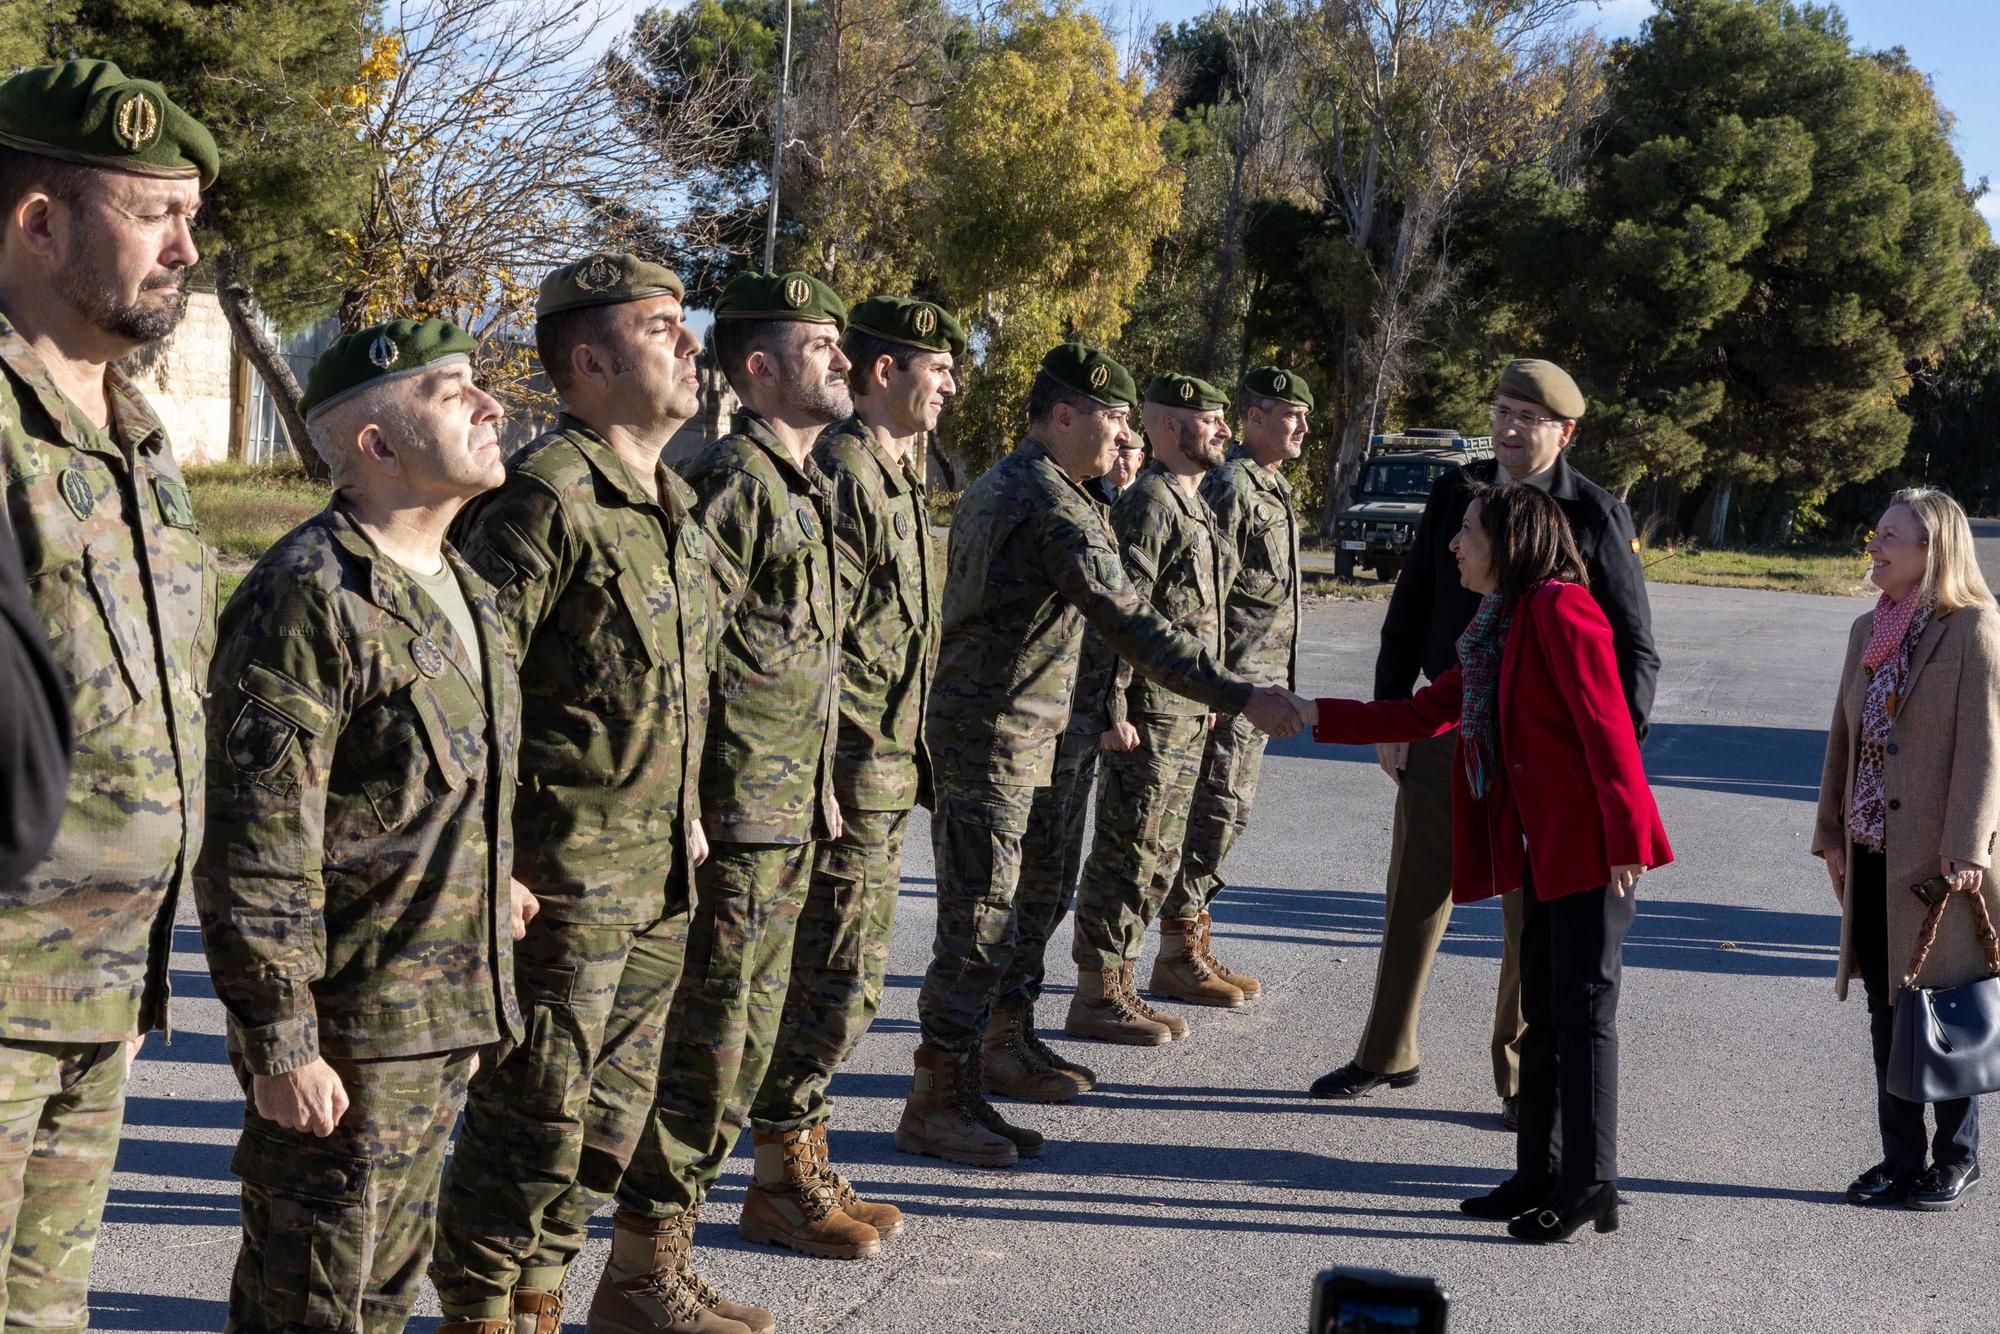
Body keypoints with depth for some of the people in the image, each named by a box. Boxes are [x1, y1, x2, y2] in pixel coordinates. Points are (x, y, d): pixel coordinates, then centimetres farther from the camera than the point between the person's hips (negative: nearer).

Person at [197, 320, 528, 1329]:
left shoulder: (462, 590, 12)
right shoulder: (308, 598, -18)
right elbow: (255, 850, -20)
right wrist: (279, 1045, -20)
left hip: (443, 1021, 9)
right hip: (346, 1036, -9)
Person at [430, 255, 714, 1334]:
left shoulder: (672, 505, 13)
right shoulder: (545, 498, -16)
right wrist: (491, 863, -21)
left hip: (657, 871, 9)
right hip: (564, 876, -9)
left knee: (609, 1117, 17)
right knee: (533, 1120, 1)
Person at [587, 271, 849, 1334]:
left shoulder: (799, 489, 16)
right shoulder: (733, 482, -15)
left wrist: (814, 797, 21)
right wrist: (690, 817, -23)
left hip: (784, 829, 10)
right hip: (733, 830, -10)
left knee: (739, 1048, 15)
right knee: (705, 1051, -4)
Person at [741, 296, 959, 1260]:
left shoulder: (899, 479, 17)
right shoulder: (842, 473, -16)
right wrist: (834, 773, -22)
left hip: (886, 774, 10)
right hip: (851, 772, -10)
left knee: (842, 979, 15)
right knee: (834, 983, -4)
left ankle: (804, 1168, 24)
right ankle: (781, 1184, 6)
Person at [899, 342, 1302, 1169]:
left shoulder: (996, 486, 15)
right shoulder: (1056, 508, -17)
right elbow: (1134, 628, -24)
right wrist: (1240, 699, -25)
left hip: (967, 725, 10)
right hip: (996, 740, -10)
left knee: (979, 926, 14)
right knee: (980, 930, -4)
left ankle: (956, 1094, 20)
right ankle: (934, 1108, 3)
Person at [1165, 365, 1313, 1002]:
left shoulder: (1275, 489, 18)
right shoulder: (1230, 486, -14)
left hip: (1263, 679, 10)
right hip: (1235, 676, -10)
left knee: (1225, 810, 13)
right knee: (1217, 810, -7)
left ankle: (1191, 930, 20)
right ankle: (1181, 948, -1)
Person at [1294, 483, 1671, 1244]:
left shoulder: (1559, 608, -12)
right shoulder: (1496, 632, 18)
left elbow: (1607, 725, -18)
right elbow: (1424, 715, 21)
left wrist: (1627, 834, -22)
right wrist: (1313, 716, 18)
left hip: (1589, 848, -10)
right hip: (1543, 851, 10)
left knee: (1583, 1009, -4)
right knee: (1544, 1011, 13)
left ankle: (1591, 1184, 3)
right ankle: (1542, 1173, 22)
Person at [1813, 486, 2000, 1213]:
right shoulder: (1868, 632, 11)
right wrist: (1832, 833, 12)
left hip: (1937, 862, -7)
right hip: (1872, 857, 7)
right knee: (1888, 1014, 12)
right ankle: (1901, 1157, 23)